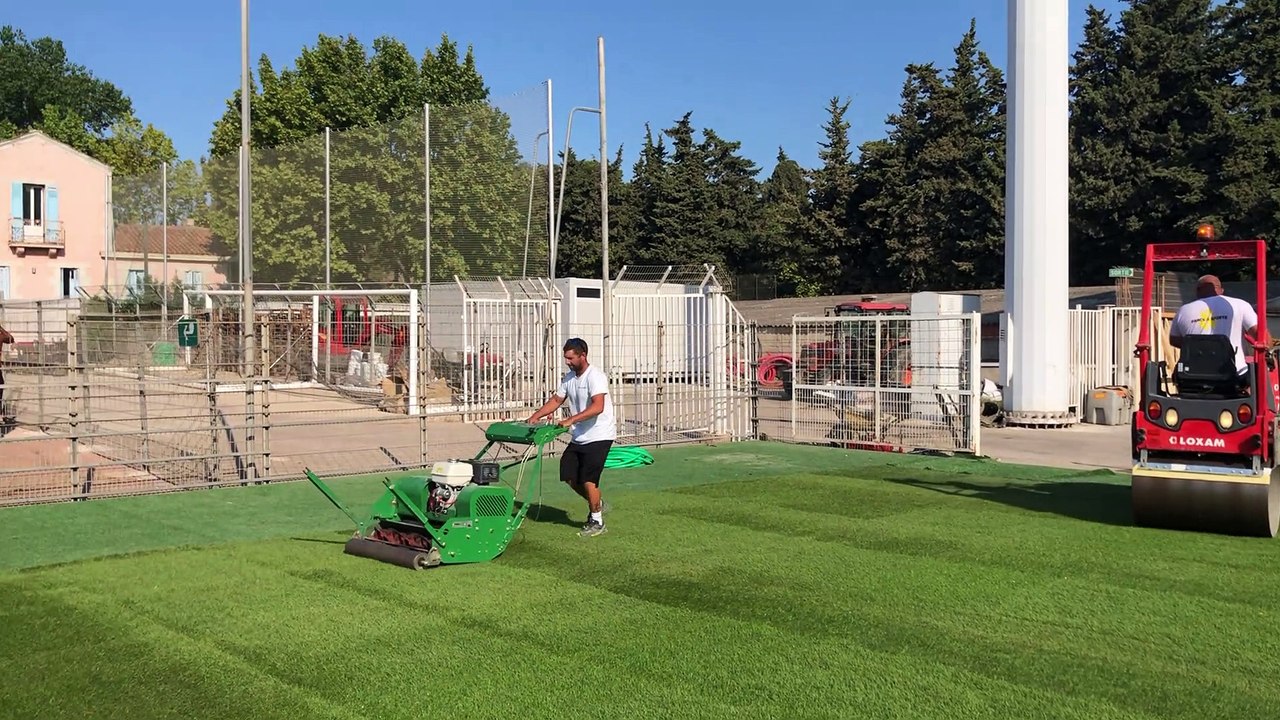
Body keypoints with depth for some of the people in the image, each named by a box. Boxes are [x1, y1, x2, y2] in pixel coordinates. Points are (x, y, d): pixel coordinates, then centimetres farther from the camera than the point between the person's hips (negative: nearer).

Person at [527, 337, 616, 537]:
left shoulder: (595, 376, -20)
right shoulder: (569, 377, 7)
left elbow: (598, 407, -32)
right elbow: (556, 400, 16)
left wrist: (571, 420, -38)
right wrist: (536, 416, 3)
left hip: (599, 436, -9)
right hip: (578, 437, 9)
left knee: (588, 479, -10)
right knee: (569, 476, 8)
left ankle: (596, 521, 7)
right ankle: (597, 503, 30)